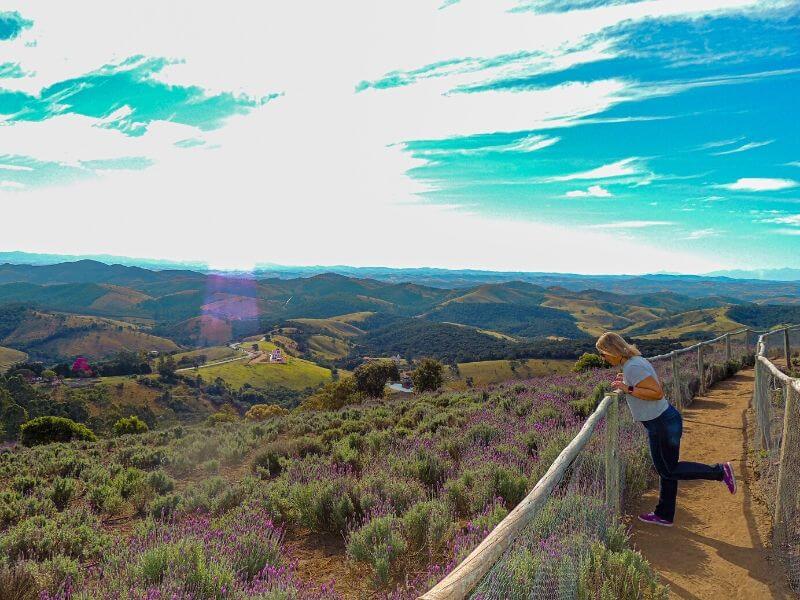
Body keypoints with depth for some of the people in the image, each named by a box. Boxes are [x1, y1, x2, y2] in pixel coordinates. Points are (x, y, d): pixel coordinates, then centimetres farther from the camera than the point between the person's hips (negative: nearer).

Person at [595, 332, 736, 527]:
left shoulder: (633, 367, -24)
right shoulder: (635, 361, 7)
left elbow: (658, 393, -26)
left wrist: (628, 389, -26)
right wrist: (626, 382, 7)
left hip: (663, 424, -10)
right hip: (660, 423, 10)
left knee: (670, 470, 8)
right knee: (665, 470, 18)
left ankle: (720, 472, 12)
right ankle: (664, 515, 29)